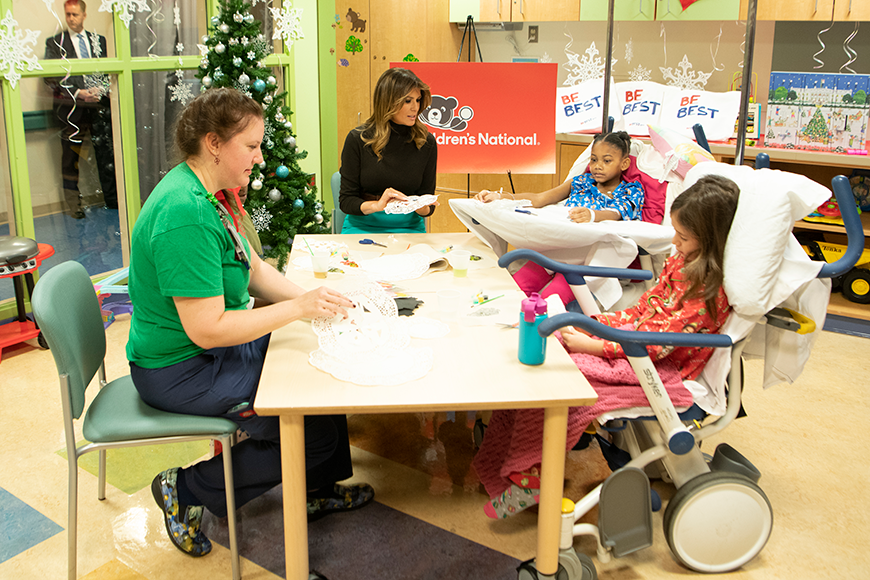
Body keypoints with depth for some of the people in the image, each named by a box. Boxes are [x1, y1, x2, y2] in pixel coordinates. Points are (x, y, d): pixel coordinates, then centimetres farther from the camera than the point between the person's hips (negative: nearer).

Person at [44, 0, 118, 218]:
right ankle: (73, 203, 9)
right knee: (71, 155, 1)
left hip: (99, 103, 2)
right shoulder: (55, 43, 7)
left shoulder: (98, 40, 16)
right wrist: (78, 93, -12)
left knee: (106, 152, -1)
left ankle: (112, 199, 6)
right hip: (71, 106, -2)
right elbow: (51, 77, -1)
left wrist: (101, 89, -5)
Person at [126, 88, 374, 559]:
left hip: (221, 344, 10)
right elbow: (207, 330, -30)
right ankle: (189, 491, 5)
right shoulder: (185, 215, -29)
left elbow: (254, 269, 9)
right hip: (180, 370, -10)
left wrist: (312, 298, -6)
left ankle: (317, 490, 28)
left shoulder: (203, 192, 4)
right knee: (316, 429, -13)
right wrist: (297, 308, -25)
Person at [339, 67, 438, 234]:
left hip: (409, 227, 2)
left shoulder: (426, 142, 1)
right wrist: (376, 206, -22)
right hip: (363, 225, -1)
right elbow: (346, 200, -3)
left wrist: (422, 207, -17)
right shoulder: (358, 139, -4)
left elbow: (427, 203, 7)